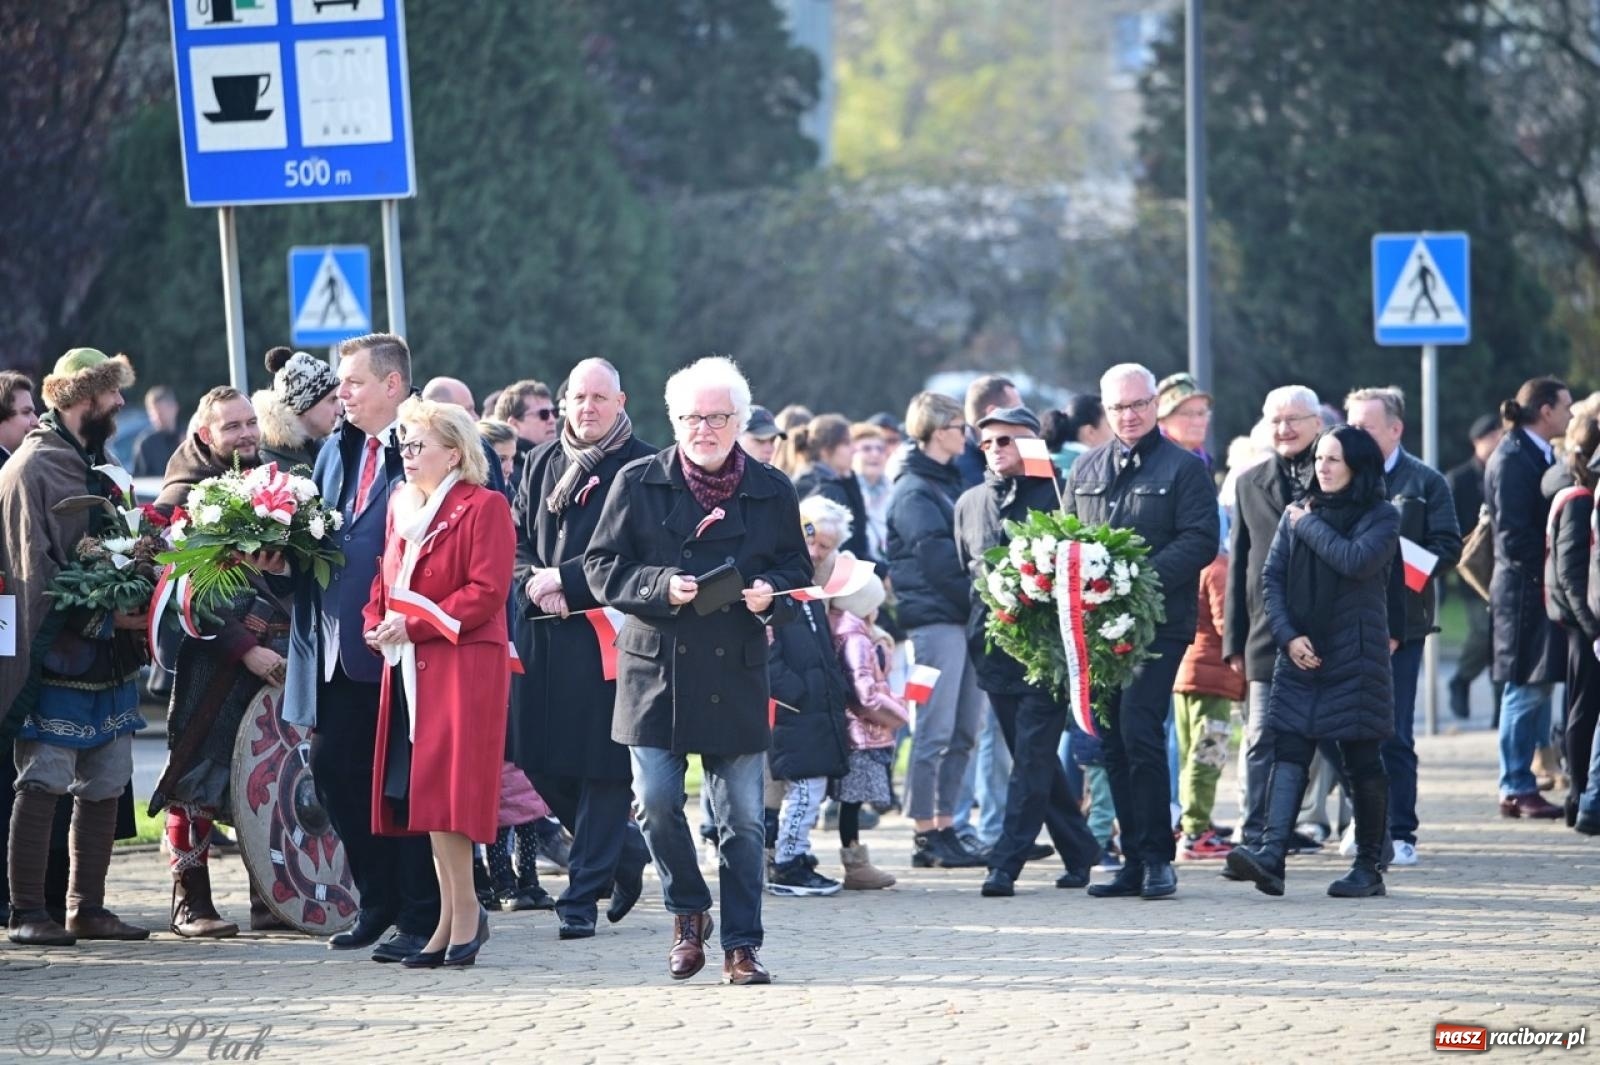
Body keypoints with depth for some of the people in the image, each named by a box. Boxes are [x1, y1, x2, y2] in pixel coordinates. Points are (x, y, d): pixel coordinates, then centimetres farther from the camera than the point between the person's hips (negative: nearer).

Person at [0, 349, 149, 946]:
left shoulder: (100, 467, 17)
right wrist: (103, 616, -17)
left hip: (109, 659, 8)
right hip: (57, 661, -8)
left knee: (105, 785, 9)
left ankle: (88, 908, 16)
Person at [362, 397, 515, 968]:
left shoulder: (483, 508, -6)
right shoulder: (402, 508, 18)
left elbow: (487, 593, -13)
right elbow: (386, 579, 23)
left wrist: (414, 625, -17)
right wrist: (375, 623, 1)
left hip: (463, 666, -8)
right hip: (409, 666, 8)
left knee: (444, 787, -12)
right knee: (418, 792, 5)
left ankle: (463, 910, -6)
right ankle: (453, 914, 10)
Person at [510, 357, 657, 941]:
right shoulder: (540, 464, 14)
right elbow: (515, 539, 14)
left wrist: (563, 579, -12)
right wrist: (535, 585, -6)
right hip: (543, 634, 6)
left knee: (602, 764, -3)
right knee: (539, 758, 5)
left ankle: (584, 892, 3)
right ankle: (625, 851, 25)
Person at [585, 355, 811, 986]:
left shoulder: (771, 491, 7)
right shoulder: (637, 483, 2)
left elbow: (797, 571, 13)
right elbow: (603, 567, 0)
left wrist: (770, 592, -10)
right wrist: (662, 586, -16)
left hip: (736, 674, 1)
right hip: (657, 668, -1)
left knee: (742, 817, 2)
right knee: (655, 802, -7)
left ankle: (741, 945, 10)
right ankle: (688, 914, 17)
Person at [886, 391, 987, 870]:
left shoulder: (950, 482, 20)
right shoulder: (914, 490, -9)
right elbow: (936, 555, -17)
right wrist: (978, 596, -15)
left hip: (961, 618, 9)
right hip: (934, 618, -9)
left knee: (964, 731, 10)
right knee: (935, 731, -6)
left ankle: (943, 828, 15)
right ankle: (927, 835, -2)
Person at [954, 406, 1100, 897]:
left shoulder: (1055, 494, -4)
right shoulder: (970, 503, 15)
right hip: (995, 644, 6)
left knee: (1032, 755, -10)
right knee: (1033, 756, 9)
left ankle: (1007, 861, -13)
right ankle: (1079, 852, 19)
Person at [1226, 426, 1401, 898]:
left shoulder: (1382, 517, 0)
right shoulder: (1296, 514, 12)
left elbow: (1356, 562, -19)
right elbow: (1271, 578, 7)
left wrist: (1310, 526, -7)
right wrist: (1288, 635, -6)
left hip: (1356, 658, -3)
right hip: (1300, 656, 4)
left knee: (1362, 762, 2)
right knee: (1289, 754, -8)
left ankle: (1369, 867, 10)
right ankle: (1271, 855, -18)